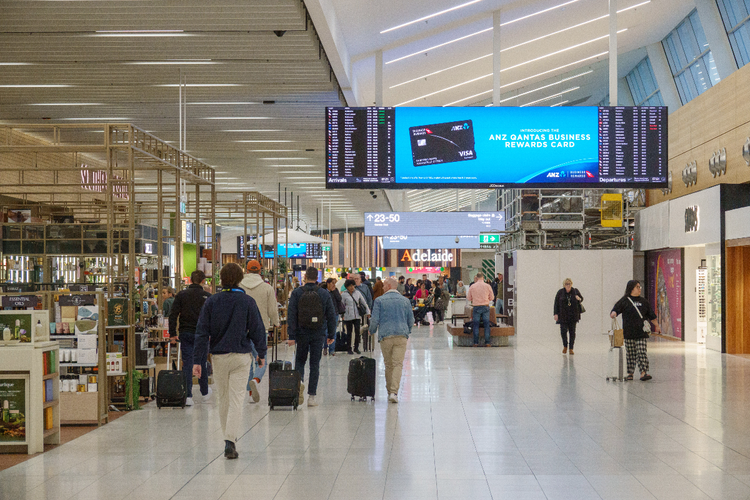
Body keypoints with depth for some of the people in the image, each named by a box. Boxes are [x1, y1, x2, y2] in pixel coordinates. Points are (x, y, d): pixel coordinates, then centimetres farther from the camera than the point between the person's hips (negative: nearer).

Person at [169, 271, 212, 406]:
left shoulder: (181, 295, 3)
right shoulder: (207, 296, -2)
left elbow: (173, 315, -1)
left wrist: (172, 334, 2)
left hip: (185, 334, 1)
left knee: (187, 364, 2)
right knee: (202, 364, 13)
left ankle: (188, 396, -7)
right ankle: (205, 393, 29)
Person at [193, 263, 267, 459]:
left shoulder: (211, 301, -2)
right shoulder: (248, 301, -5)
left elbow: (202, 332, -3)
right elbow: (257, 330, -2)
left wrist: (197, 360, -1)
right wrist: (261, 354, 11)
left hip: (218, 357, 2)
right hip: (241, 356, -2)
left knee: (223, 399, 16)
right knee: (236, 400, -4)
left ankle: (229, 438, 26)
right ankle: (230, 442, -15)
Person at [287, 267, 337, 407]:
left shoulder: (297, 293, -4)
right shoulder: (325, 294, 0)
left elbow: (291, 315, -8)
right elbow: (331, 316, 2)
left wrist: (291, 336, -7)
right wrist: (331, 335, 9)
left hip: (302, 333, 0)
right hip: (319, 334, 1)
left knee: (300, 360, 17)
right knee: (315, 364, 7)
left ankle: (299, 380, -12)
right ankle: (312, 396, 5)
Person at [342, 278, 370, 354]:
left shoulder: (358, 293, 6)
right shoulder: (344, 295, -2)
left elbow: (364, 303, 13)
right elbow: (342, 306, 3)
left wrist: (367, 312, 11)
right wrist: (342, 315, 1)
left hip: (357, 316, 2)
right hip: (348, 317, -2)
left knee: (357, 332, -4)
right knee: (349, 333, 4)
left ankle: (356, 348, 9)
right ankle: (349, 349, 14)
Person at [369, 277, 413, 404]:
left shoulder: (379, 300, -1)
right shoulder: (405, 300, 8)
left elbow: (374, 319, -3)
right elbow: (411, 319, 13)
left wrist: (372, 331, 17)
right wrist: (407, 331, 30)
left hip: (386, 336, -1)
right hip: (402, 336, 1)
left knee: (388, 365, 12)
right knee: (398, 364, -4)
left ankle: (390, 391, 19)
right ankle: (394, 392, -16)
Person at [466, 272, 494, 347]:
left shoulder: (472, 287, -2)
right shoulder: (488, 286, -3)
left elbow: (468, 298, 6)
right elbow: (492, 298, 6)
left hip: (476, 307, 0)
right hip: (486, 307, 0)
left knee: (476, 325, 7)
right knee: (486, 324, 6)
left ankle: (476, 342, 5)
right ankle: (487, 342, 4)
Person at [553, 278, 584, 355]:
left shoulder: (575, 291, 1)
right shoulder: (560, 292, -1)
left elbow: (581, 298, 1)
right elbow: (556, 303, 0)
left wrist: (579, 298, -24)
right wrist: (556, 314, -5)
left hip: (573, 315, 1)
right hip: (563, 315, -1)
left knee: (572, 332, 1)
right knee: (563, 330, -7)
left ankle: (571, 348, 9)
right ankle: (565, 346, 17)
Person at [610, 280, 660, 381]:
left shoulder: (643, 301, 14)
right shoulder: (624, 301, 3)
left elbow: (651, 314, 22)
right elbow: (616, 309, -3)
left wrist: (657, 325, 27)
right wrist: (613, 313, -27)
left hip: (641, 333, 2)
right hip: (629, 333, -1)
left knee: (642, 353, -7)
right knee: (630, 354, 5)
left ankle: (643, 372, -12)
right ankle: (630, 373, 12)